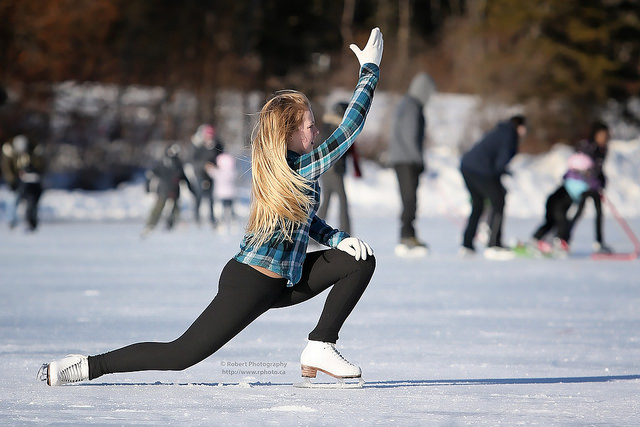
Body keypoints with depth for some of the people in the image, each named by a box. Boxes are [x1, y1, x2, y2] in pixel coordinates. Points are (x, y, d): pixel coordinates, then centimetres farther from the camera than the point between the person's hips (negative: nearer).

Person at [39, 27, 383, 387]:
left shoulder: (272, 169, 7)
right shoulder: (302, 170, -20)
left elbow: (307, 219, 22)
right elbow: (349, 130, -19)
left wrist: (340, 238, 5)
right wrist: (370, 71, -14)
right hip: (249, 288, -10)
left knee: (360, 260, 5)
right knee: (179, 355, -10)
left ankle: (320, 348, 5)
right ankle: (86, 366, -1)